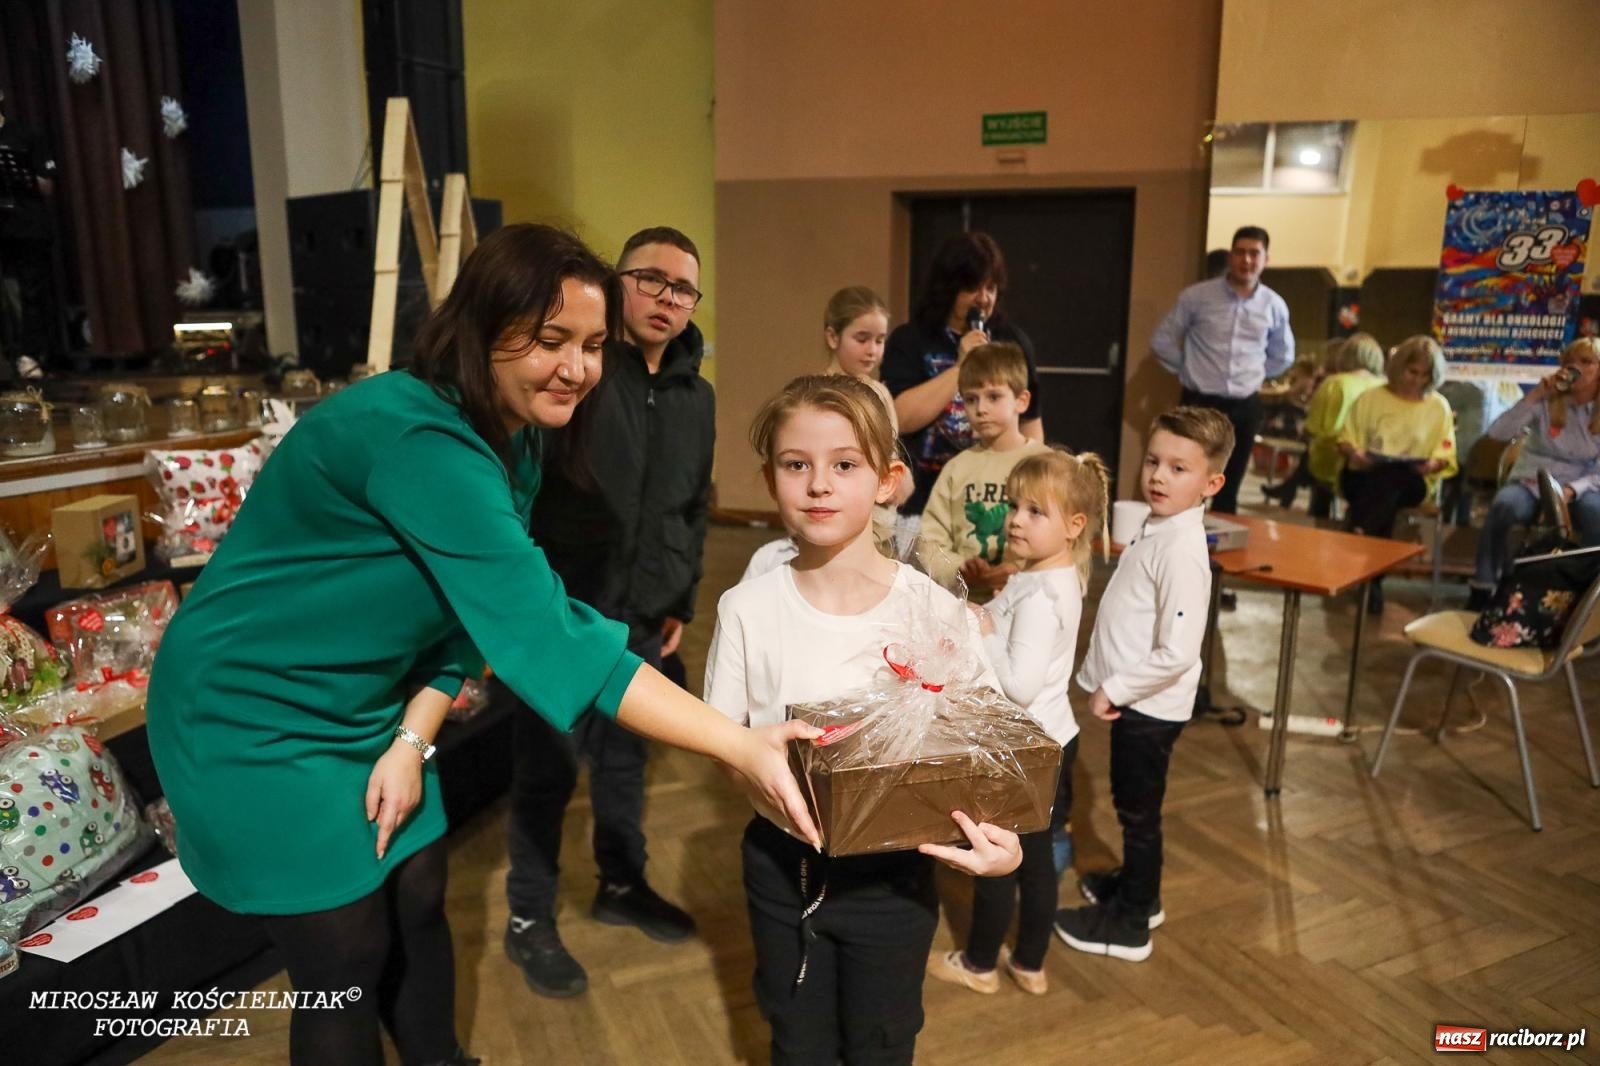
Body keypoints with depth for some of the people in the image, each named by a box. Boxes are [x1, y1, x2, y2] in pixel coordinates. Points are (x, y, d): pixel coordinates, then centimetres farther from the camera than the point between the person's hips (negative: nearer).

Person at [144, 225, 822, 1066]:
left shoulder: (513, 436, -2)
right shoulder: (418, 439, -32)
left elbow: (476, 609, 3)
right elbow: (547, 635, -39)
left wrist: (412, 742, -8)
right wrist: (739, 749, -40)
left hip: (365, 708, 8)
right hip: (253, 715, -7)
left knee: (419, 904, 13)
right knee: (349, 957, 3)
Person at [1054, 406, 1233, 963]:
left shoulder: (1182, 551, -25)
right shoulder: (1159, 528, 3)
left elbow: (1176, 652, -28)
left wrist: (1114, 690, -18)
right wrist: (1111, 685, 12)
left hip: (1149, 706, -9)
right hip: (1136, 699, 9)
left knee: (1138, 812, 8)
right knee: (1133, 806, 24)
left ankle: (1128, 926, 26)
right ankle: (1137, 889, 45)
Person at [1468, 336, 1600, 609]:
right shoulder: (1546, 402, -1)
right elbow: (1497, 432, -14)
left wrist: (1571, 490, -20)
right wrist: (1534, 396, -20)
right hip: (1530, 483, -1)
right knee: (1503, 507, -37)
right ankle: (1481, 592, -30)